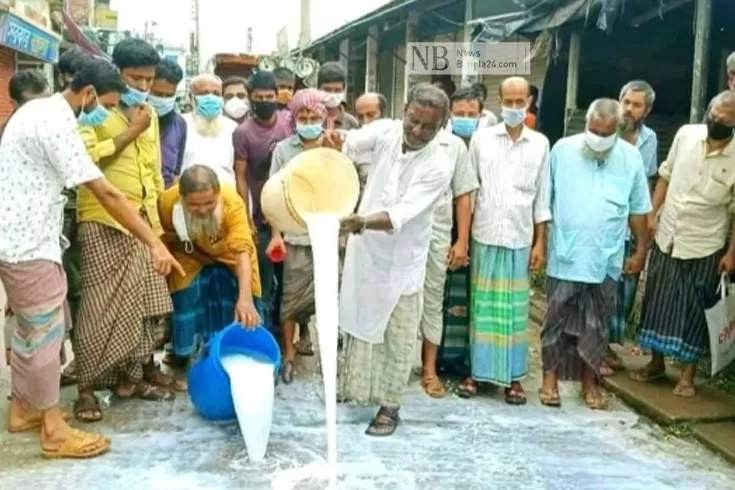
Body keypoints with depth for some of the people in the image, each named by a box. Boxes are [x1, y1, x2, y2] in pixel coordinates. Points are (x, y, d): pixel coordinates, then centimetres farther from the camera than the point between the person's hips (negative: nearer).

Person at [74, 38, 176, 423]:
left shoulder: (149, 115, 17)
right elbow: (84, 157, -21)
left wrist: (157, 215, 17)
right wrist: (130, 132, -14)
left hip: (143, 219, 6)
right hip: (103, 220, -6)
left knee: (145, 301, 7)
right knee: (102, 304, -5)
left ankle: (131, 375, 20)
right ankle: (86, 387, 4)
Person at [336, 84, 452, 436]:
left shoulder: (438, 167, -22)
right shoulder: (386, 130, -10)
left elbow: (400, 216, -29)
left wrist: (362, 221, -46)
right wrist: (333, 142, -37)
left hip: (401, 260, -3)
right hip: (365, 248, 4)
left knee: (398, 338, 7)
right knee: (358, 322, 19)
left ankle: (389, 404, 23)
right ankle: (353, 385, 38)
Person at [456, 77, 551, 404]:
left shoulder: (540, 144, 5)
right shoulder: (481, 138, 2)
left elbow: (542, 199, 6)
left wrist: (540, 244, 3)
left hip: (520, 239, 1)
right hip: (484, 236, 0)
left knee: (514, 310, 5)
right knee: (482, 306, 5)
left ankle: (514, 377, 13)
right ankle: (477, 370, 15)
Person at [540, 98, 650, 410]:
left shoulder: (631, 158, 0)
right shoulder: (563, 150, -5)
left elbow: (639, 209, 7)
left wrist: (641, 250, 8)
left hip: (606, 259, 2)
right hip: (565, 257, -1)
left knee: (596, 326, 11)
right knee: (557, 321, 6)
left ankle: (589, 382, 25)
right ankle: (550, 378, 20)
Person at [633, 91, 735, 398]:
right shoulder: (686, 134, -4)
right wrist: (652, 214, 2)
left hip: (704, 246, -3)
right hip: (667, 237, 3)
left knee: (695, 311, 5)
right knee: (658, 302, 12)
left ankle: (688, 374, 19)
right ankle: (656, 363, 28)